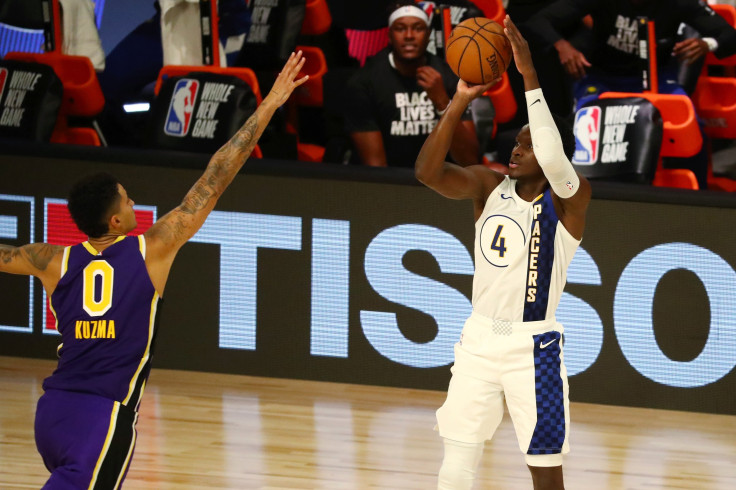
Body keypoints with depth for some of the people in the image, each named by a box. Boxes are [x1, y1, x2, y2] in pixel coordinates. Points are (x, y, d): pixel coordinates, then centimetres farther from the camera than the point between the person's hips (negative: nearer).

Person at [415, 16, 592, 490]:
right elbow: (429, 171, -11)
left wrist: (530, 77, -32)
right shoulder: (489, 185, 4)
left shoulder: (569, 197, -10)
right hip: (480, 338, 5)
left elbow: (555, 159, -32)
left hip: (533, 346, -5)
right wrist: (460, 100, -22)